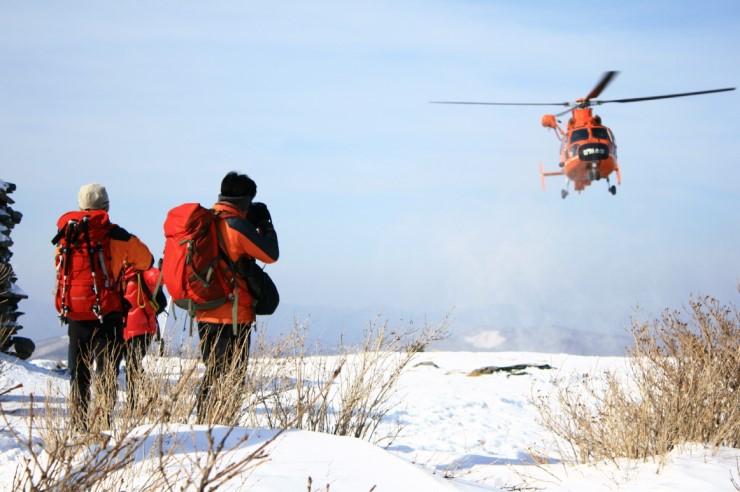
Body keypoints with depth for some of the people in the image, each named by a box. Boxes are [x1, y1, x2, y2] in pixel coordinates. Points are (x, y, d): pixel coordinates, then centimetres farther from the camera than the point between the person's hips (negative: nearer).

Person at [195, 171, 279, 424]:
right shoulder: (237, 225, -15)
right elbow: (271, 254, -7)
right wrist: (264, 222, 7)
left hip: (205, 314, 8)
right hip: (233, 316, -8)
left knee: (212, 374, 18)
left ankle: (204, 423, 21)